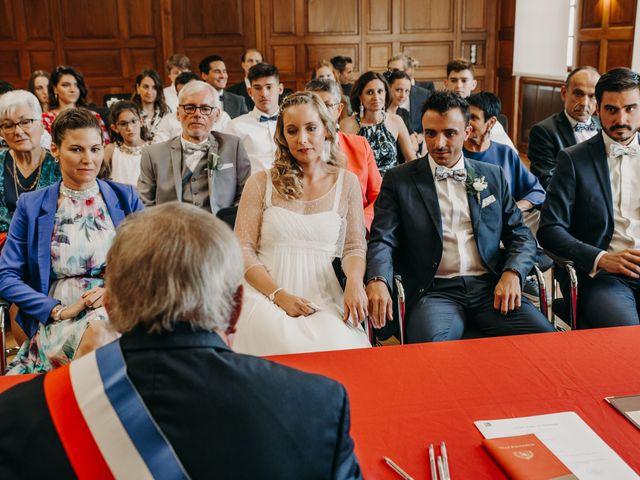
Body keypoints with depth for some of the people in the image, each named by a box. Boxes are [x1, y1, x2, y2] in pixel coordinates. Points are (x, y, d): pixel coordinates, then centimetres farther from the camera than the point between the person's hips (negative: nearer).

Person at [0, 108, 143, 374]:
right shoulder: (31, 205, 8)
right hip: (56, 321, -1)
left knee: (101, 333, -35)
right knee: (95, 334, -35)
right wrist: (58, 310, -11)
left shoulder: (125, 197, 11)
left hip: (118, 312, 1)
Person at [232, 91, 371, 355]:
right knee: (292, 348, -33)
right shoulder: (261, 183, 7)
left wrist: (354, 281, -13)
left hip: (323, 296, 1)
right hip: (266, 292, -1)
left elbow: (354, 247, 11)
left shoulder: (346, 183, 12)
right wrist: (280, 295, -13)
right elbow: (243, 250, 2)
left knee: (341, 351, -32)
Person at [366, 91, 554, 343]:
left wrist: (512, 273, -5)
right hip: (434, 290, -3)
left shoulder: (493, 176, 16)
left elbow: (521, 235, 16)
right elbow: (383, 240, -1)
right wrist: (377, 281, -23)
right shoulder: (398, 180, 7)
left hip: (491, 286, 4)